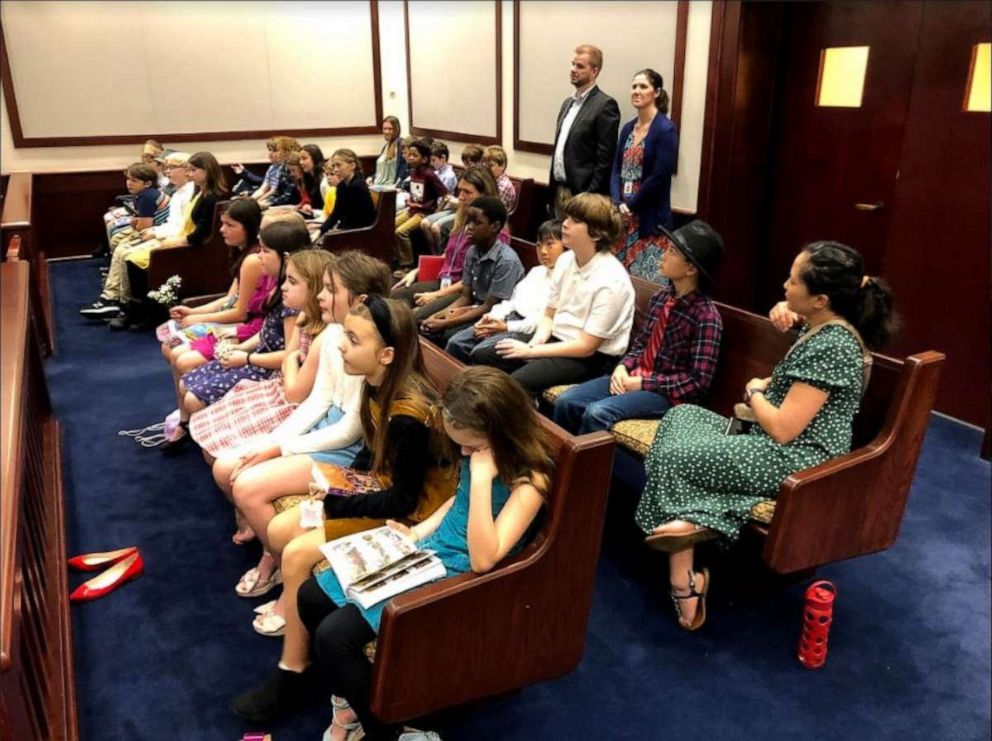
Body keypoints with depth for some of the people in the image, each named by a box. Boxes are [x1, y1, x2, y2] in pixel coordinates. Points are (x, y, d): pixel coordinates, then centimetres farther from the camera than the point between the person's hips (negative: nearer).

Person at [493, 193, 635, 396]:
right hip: (557, 340, 8)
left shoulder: (610, 280, -21)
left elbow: (586, 346, -19)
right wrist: (534, 344, -9)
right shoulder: (565, 260, 2)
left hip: (594, 357, -7)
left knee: (517, 382, -28)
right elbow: (549, 316, 11)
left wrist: (531, 351, -18)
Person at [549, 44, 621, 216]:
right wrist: (553, 188, 15)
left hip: (582, 193, -8)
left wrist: (590, 196, -18)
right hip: (559, 190, 8)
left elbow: (605, 159, -15)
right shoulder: (568, 103, 16)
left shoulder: (605, 105, -10)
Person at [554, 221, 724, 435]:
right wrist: (623, 367, -5)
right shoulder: (661, 297, 4)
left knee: (597, 413, -29)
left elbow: (698, 381, -17)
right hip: (636, 377, 7)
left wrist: (643, 383, -17)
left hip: (669, 392, -7)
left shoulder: (706, 317, -16)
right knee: (567, 401, -11)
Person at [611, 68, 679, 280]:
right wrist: (618, 204, -7)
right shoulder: (628, 128, 12)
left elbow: (659, 177, -15)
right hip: (623, 216, 7)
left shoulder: (666, 129, -9)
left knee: (646, 279, -3)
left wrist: (630, 206, -9)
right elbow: (617, 169, 8)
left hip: (649, 218, -7)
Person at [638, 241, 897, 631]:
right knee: (682, 416, 5)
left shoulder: (830, 346, -25)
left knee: (672, 456, -12)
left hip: (796, 461, -11)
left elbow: (781, 430, -26)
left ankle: (684, 582, -4)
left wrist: (753, 391, -6)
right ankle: (697, 521, -9)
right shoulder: (825, 326, 6)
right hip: (777, 447, 11)